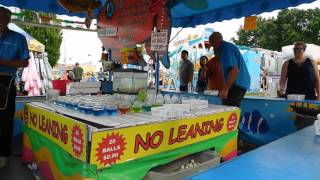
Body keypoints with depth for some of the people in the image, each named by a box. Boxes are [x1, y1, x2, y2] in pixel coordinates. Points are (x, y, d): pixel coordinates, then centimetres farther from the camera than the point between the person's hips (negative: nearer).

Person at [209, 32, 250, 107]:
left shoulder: (227, 48, -12)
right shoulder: (228, 46, 20)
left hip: (237, 84, -11)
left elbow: (234, 70, -23)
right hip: (241, 84, 11)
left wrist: (225, 89, -25)